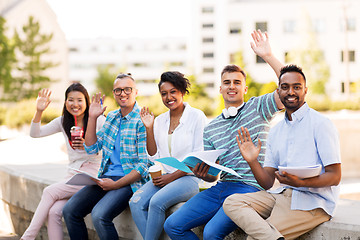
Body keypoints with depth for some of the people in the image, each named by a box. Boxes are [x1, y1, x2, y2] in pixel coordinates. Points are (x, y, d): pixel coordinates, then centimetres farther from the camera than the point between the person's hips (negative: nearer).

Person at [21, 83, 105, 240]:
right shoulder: (63, 122, 13)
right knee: (53, 212, -22)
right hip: (72, 174, 5)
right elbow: (35, 133, 9)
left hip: (92, 173, -5)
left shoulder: (99, 120, -2)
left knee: (50, 191, -22)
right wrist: (39, 111, -6)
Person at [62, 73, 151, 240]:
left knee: (99, 215, -30)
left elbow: (144, 166, -13)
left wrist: (116, 184, -18)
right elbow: (92, 148, 15)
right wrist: (92, 117, 6)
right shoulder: (111, 117, 15)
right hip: (106, 178, 7)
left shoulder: (142, 121, -10)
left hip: (130, 181, -7)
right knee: (70, 210, -7)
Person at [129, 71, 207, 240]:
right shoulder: (160, 120, 13)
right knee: (136, 202, -22)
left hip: (189, 178, -5)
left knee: (157, 202, -31)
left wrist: (172, 177, -13)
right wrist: (149, 128, 1)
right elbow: (155, 156, 11)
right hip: (164, 177, 5)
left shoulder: (197, 116, -3)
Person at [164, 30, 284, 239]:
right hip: (221, 187, 6)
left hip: (249, 188, -6)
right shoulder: (211, 128, 17)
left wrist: (268, 56, -15)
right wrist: (202, 173, -4)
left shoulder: (257, 108, 5)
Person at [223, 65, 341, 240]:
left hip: (312, 202, -7)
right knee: (231, 203, -18)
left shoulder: (321, 124, -4)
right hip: (282, 194, 8)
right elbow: (267, 183, 11)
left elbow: (335, 176, -10)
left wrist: (301, 182, -27)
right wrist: (252, 161, -8)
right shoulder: (275, 131, 16)